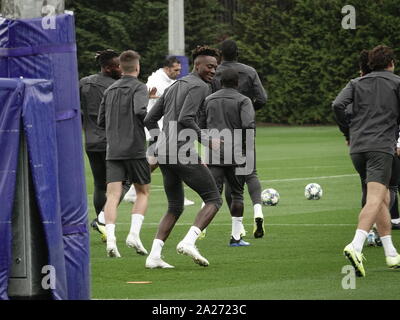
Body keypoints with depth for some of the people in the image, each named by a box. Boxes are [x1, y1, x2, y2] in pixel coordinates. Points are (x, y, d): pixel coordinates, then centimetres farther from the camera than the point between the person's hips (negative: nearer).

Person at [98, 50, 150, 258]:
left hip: (113, 151, 4)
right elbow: (141, 110, -22)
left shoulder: (110, 90, 14)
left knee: (113, 195, -4)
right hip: (135, 150, -4)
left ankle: (110, 239, -20)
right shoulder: (138, 87, -4)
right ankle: (134, 234, -4)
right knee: (142, 193, 12)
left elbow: (101, 121, 17)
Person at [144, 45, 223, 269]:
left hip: (163, 153, 9)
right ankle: (189, 242, -19)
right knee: (214, 200, -1)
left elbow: (150, 120, 22)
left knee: (175, 208, 17)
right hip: (184, 154, -9)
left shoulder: (174, 88, 23)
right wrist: (207, 141, -12)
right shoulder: (199, 87, -5)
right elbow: (185, 119, -20)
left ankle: (154, 256, 3)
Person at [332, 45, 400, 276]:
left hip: (357, 148, 5)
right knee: (375, 200, -16)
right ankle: (356, 247, -37)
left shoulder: (357, 83, 16)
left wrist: (350, 130, 15)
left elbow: (338, 105, 2)